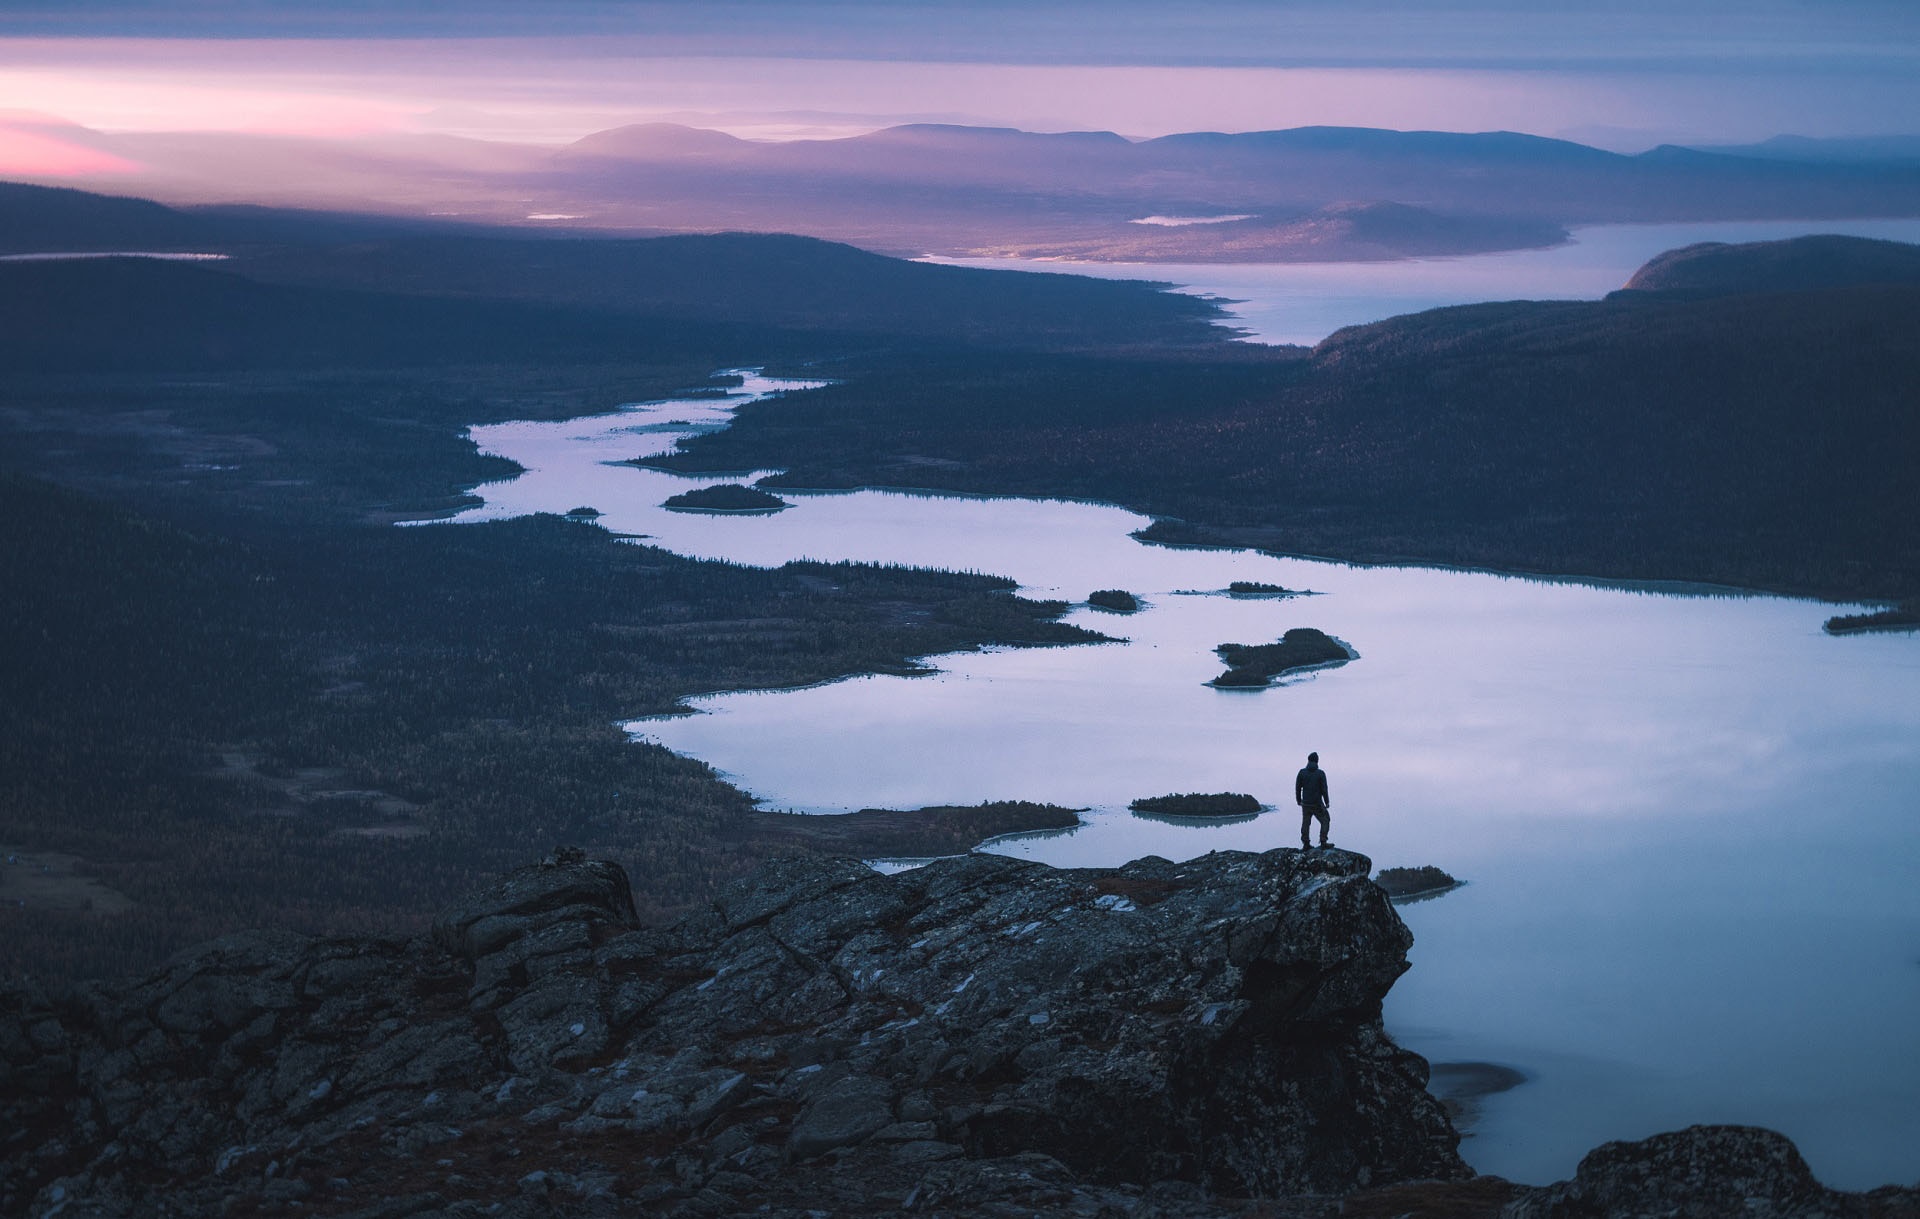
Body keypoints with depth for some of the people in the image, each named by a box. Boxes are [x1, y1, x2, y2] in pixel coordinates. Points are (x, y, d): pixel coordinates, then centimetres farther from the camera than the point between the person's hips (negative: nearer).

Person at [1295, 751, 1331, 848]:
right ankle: (1323, 842, 2)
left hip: (1306, 803, 3)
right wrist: (1327, 802, 2)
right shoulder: (1321, 773, -11)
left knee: (1306, 823, 12)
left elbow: (1297, 788, 1)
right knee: (1325, 821, 9)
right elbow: (1324, 789, -10)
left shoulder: (1302, 772, -4)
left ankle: (1305, 843, 13)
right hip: (1317, 804, -3)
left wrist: (1298, 800, 14)